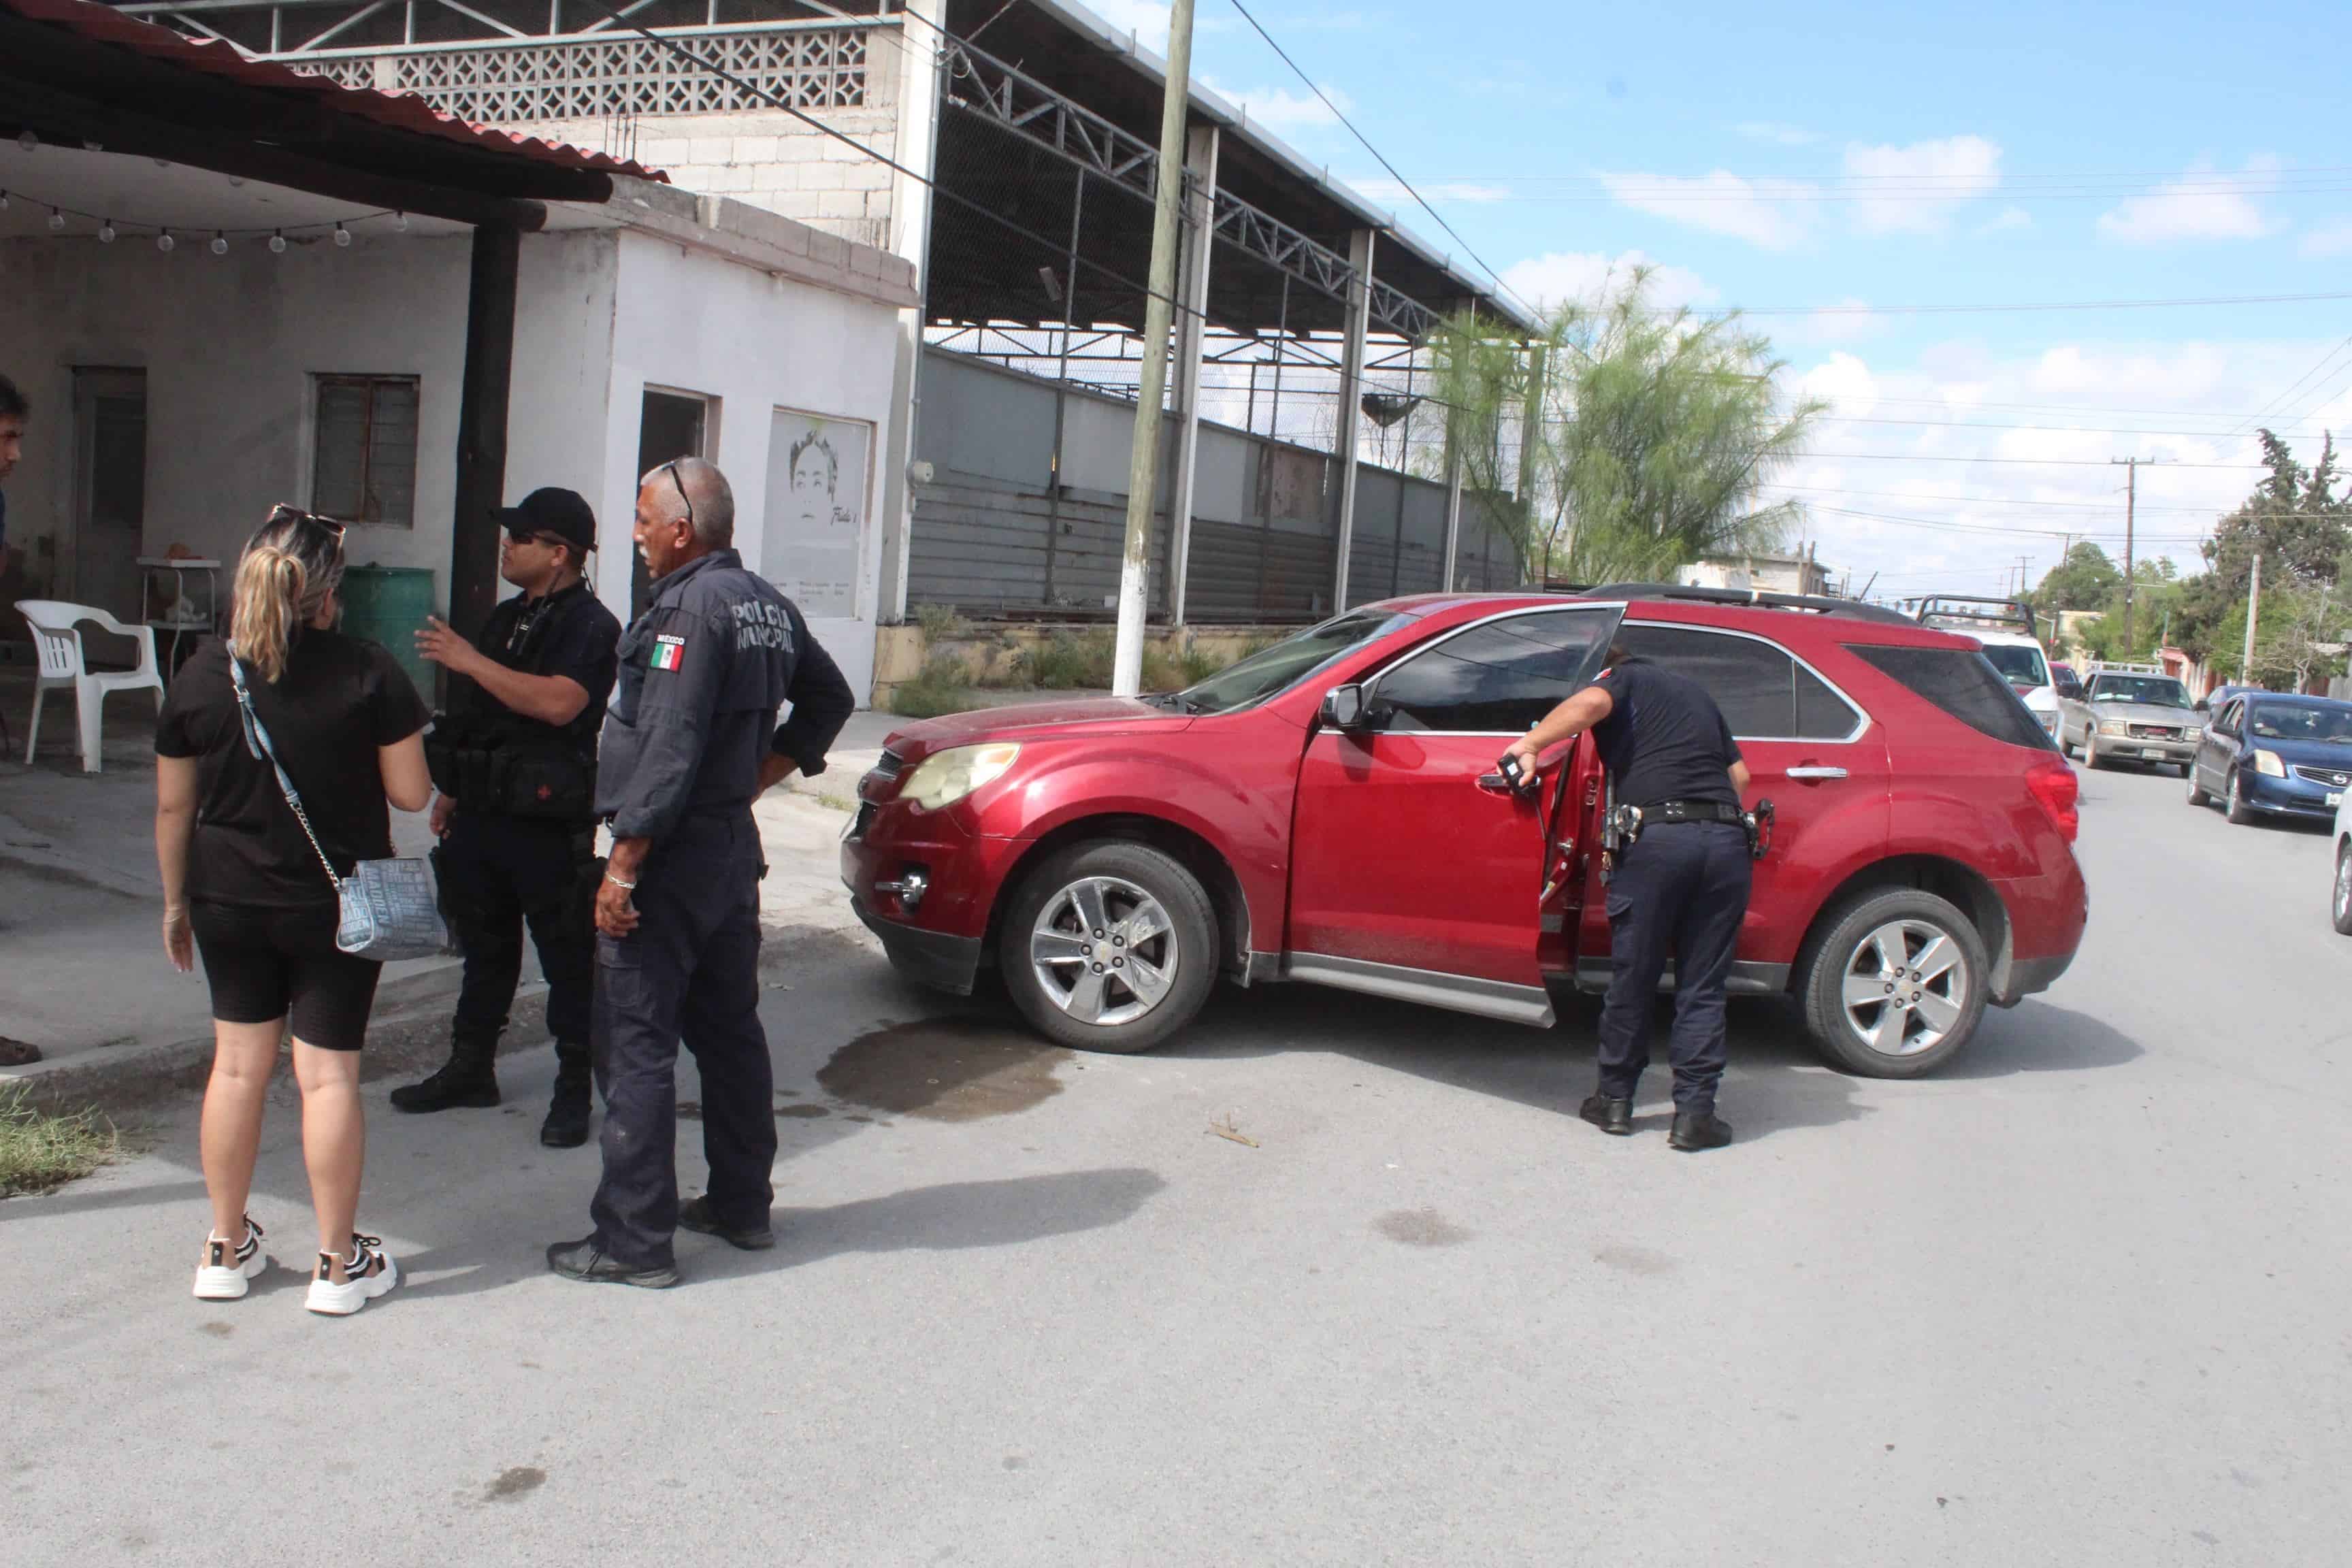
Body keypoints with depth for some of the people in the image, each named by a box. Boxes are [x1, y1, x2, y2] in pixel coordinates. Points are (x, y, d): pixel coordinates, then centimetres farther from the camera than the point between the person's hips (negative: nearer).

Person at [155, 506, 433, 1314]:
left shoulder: (202, 673, -3)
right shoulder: (369, 674, -12)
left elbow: (173, 807, 3)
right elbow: (411, 793, -10)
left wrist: (176, 900, 15)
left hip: (229, 904, 3)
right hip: (335, 905, -3)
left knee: (238, 1063, 14)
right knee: (328, 1074, 3)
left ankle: (227, 1249, 23)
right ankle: (339, 1264, 12)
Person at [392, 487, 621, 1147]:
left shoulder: (590, 627, -12)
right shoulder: (505, 618, 16)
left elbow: (557, 703, -29)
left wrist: (469, 660, -25)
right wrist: (452, 791, 23)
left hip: (548, 827, -8)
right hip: (481, 816, 9)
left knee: (567, 960, 0)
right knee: (485, 949, 18)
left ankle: (573, 1090, 8)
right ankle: (470, 1069, 30)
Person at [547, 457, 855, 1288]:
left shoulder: (690, 606, -17)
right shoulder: (767, 605, 11)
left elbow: (669, 749, -23)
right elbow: (830, 699, 24)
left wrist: (622, 868, -21)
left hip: (672, 854, -9)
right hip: (735, 846, 9)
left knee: (635, 1046, -3)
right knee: (730, 1030, 17)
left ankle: (634, 1241, 2)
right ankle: (742, 1204, 28)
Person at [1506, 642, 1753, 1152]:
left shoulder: (1624, 679, 13)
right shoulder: (1694, 691, 30)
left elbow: (1591, 702, -11)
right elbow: (1739, 773, 28)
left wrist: (1530, 743, -4)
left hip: (1658, 837, -4)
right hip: (1726, 838, 4)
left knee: (1633, 977, 8)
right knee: (1703, 986, 9)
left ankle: (1615, 1100, 19)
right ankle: (1695, 1114, 6)